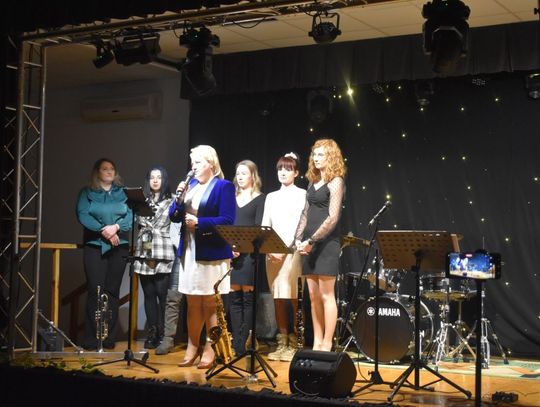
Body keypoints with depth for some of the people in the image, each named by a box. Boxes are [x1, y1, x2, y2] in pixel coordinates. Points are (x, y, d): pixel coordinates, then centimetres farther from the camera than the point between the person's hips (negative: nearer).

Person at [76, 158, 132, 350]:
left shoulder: (123, 193, 13)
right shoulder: (87, 193, 9)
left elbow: (131, 215, 1)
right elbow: (82, 214, -6)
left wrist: (116, 227, -16)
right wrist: (103, 230, -15)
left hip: (118, 246, 2)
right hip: (94, 245, -2)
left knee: (113, 291, 1)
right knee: (95, 290, -8)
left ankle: (109, 338, 5)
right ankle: (91, 339, -6)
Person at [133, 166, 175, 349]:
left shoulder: (171, 201, 4)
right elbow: (139, 223, 16)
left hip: (163, 254, -4)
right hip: (144, 253, 4)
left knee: (162, 294, -7)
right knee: (148, 294, 5)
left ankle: (162, 334, 0)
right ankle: (152, 333, 10)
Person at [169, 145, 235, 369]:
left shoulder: (224, 187, -5)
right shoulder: (190, 185, 15)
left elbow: (227, 221, -15)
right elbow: (174, 216, 11)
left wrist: (199, 223, -22)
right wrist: (179, 198, -6)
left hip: (212, 253, -6)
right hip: (189, 252, 6)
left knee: (210, 304, 1)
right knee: (192, 303, 11)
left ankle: (210, 349, 9)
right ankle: (192, 347, 18)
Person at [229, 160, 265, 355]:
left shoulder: (260, 199, 3)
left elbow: (258, 227, -6)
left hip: (248, 252, -4)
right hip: (230, 252, 5)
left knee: (247, 297, -4)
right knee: (234, 298, 3)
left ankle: (244, 345, -2)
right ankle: (236, 343, 6)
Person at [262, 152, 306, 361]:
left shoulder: (302, 195, 3)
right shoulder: (271, 197, 17)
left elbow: (301, 226, -6)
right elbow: (264, 226, 11)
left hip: (293, 250, -5)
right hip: (272, 252, 5)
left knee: (293, 297, -9)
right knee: (278, 297, 3)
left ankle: (293, 343, -5)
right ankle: (282, 343, 7)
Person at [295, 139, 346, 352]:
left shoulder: (336, 182, -6)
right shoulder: (313, 182, 16)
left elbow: (332, 218, -14)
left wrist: (312, 241, -15)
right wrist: (299, 239, 3)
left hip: (326, 243, -7)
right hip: (309, 244, 7)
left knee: (326, 296, -4)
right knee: (313, 296, 8)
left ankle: (327, 345, 1)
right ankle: (317, 343, 14)